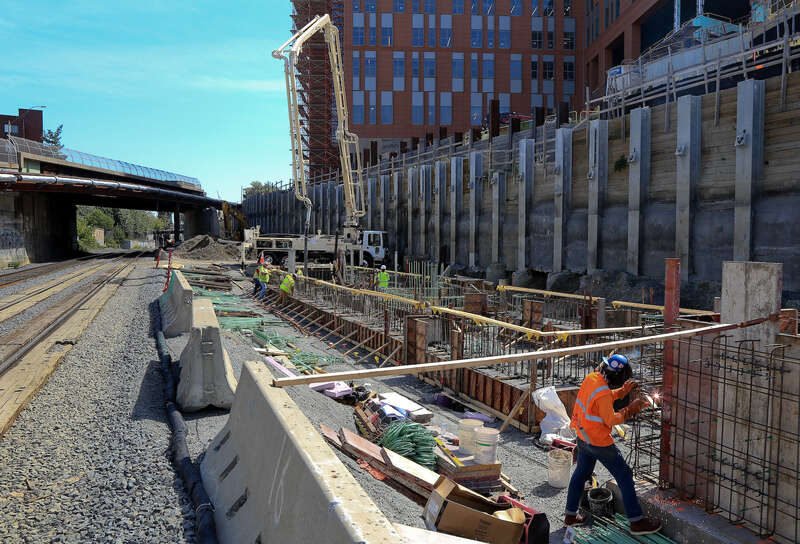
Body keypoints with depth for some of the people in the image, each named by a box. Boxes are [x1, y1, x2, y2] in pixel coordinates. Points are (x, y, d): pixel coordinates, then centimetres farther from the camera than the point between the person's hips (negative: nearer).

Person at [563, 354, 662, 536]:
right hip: (599, 443, -9)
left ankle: (570, 515, 32)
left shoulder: (591, 378, -2)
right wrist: (631, 409, -13)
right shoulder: (603, 392, -28)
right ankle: (637, 522, 12)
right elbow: (610, 420, -20)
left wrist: (622, 391, 8)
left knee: (581, 473, 21)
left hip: (583, 437, 9)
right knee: (625, 476, 5)